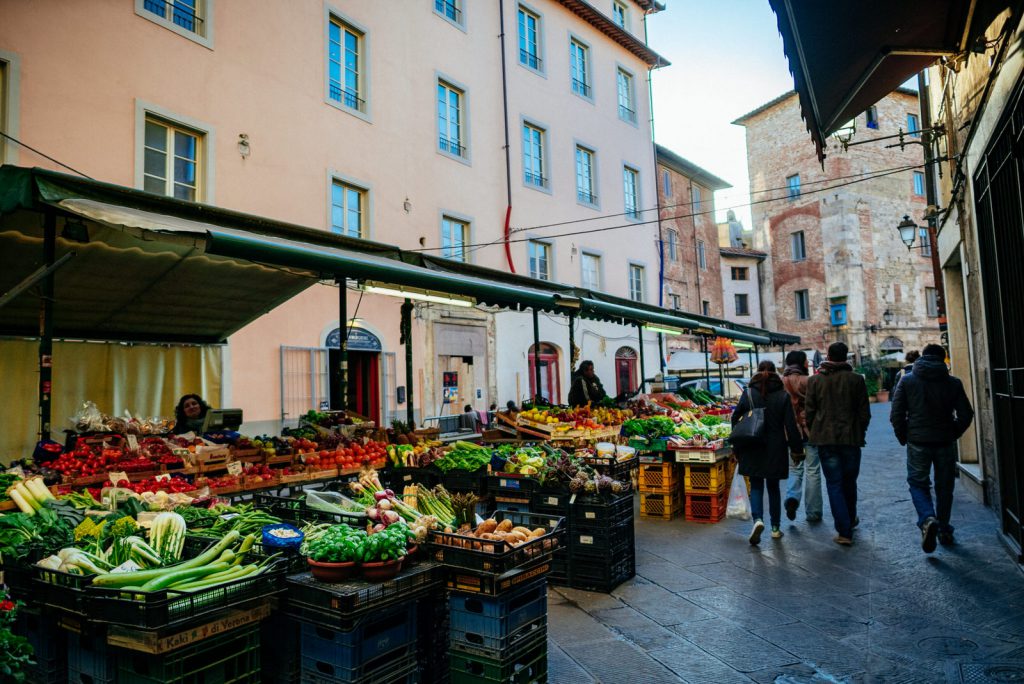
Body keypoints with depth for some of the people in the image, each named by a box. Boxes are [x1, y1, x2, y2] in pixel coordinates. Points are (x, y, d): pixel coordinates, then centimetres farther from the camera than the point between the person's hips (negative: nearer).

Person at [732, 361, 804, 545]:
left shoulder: (748, 394, -4)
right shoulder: (783, 396, -4)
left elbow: (736, 419, 0)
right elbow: (791, 425, -5)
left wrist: (738, 446, 10)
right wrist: (797, 449, 2)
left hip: (753, 450, -1)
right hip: (776, 450, 1)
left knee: (756, 486, 7)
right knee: (773, 487, 14)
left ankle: (758, 519, -17)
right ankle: (775, 528, 20)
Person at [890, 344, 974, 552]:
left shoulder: (907, 381, -3)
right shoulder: (953, 383, 1)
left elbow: (896, 414, -5)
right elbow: (966, 414, 0)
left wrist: (904, 437, 7)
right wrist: (953, 434, 14)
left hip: (918, 442, -2)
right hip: (945, 442, 2)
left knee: (918, 483, 7)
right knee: (945, 487, 13)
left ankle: (927, 519, -18)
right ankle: (944, 530, 20)